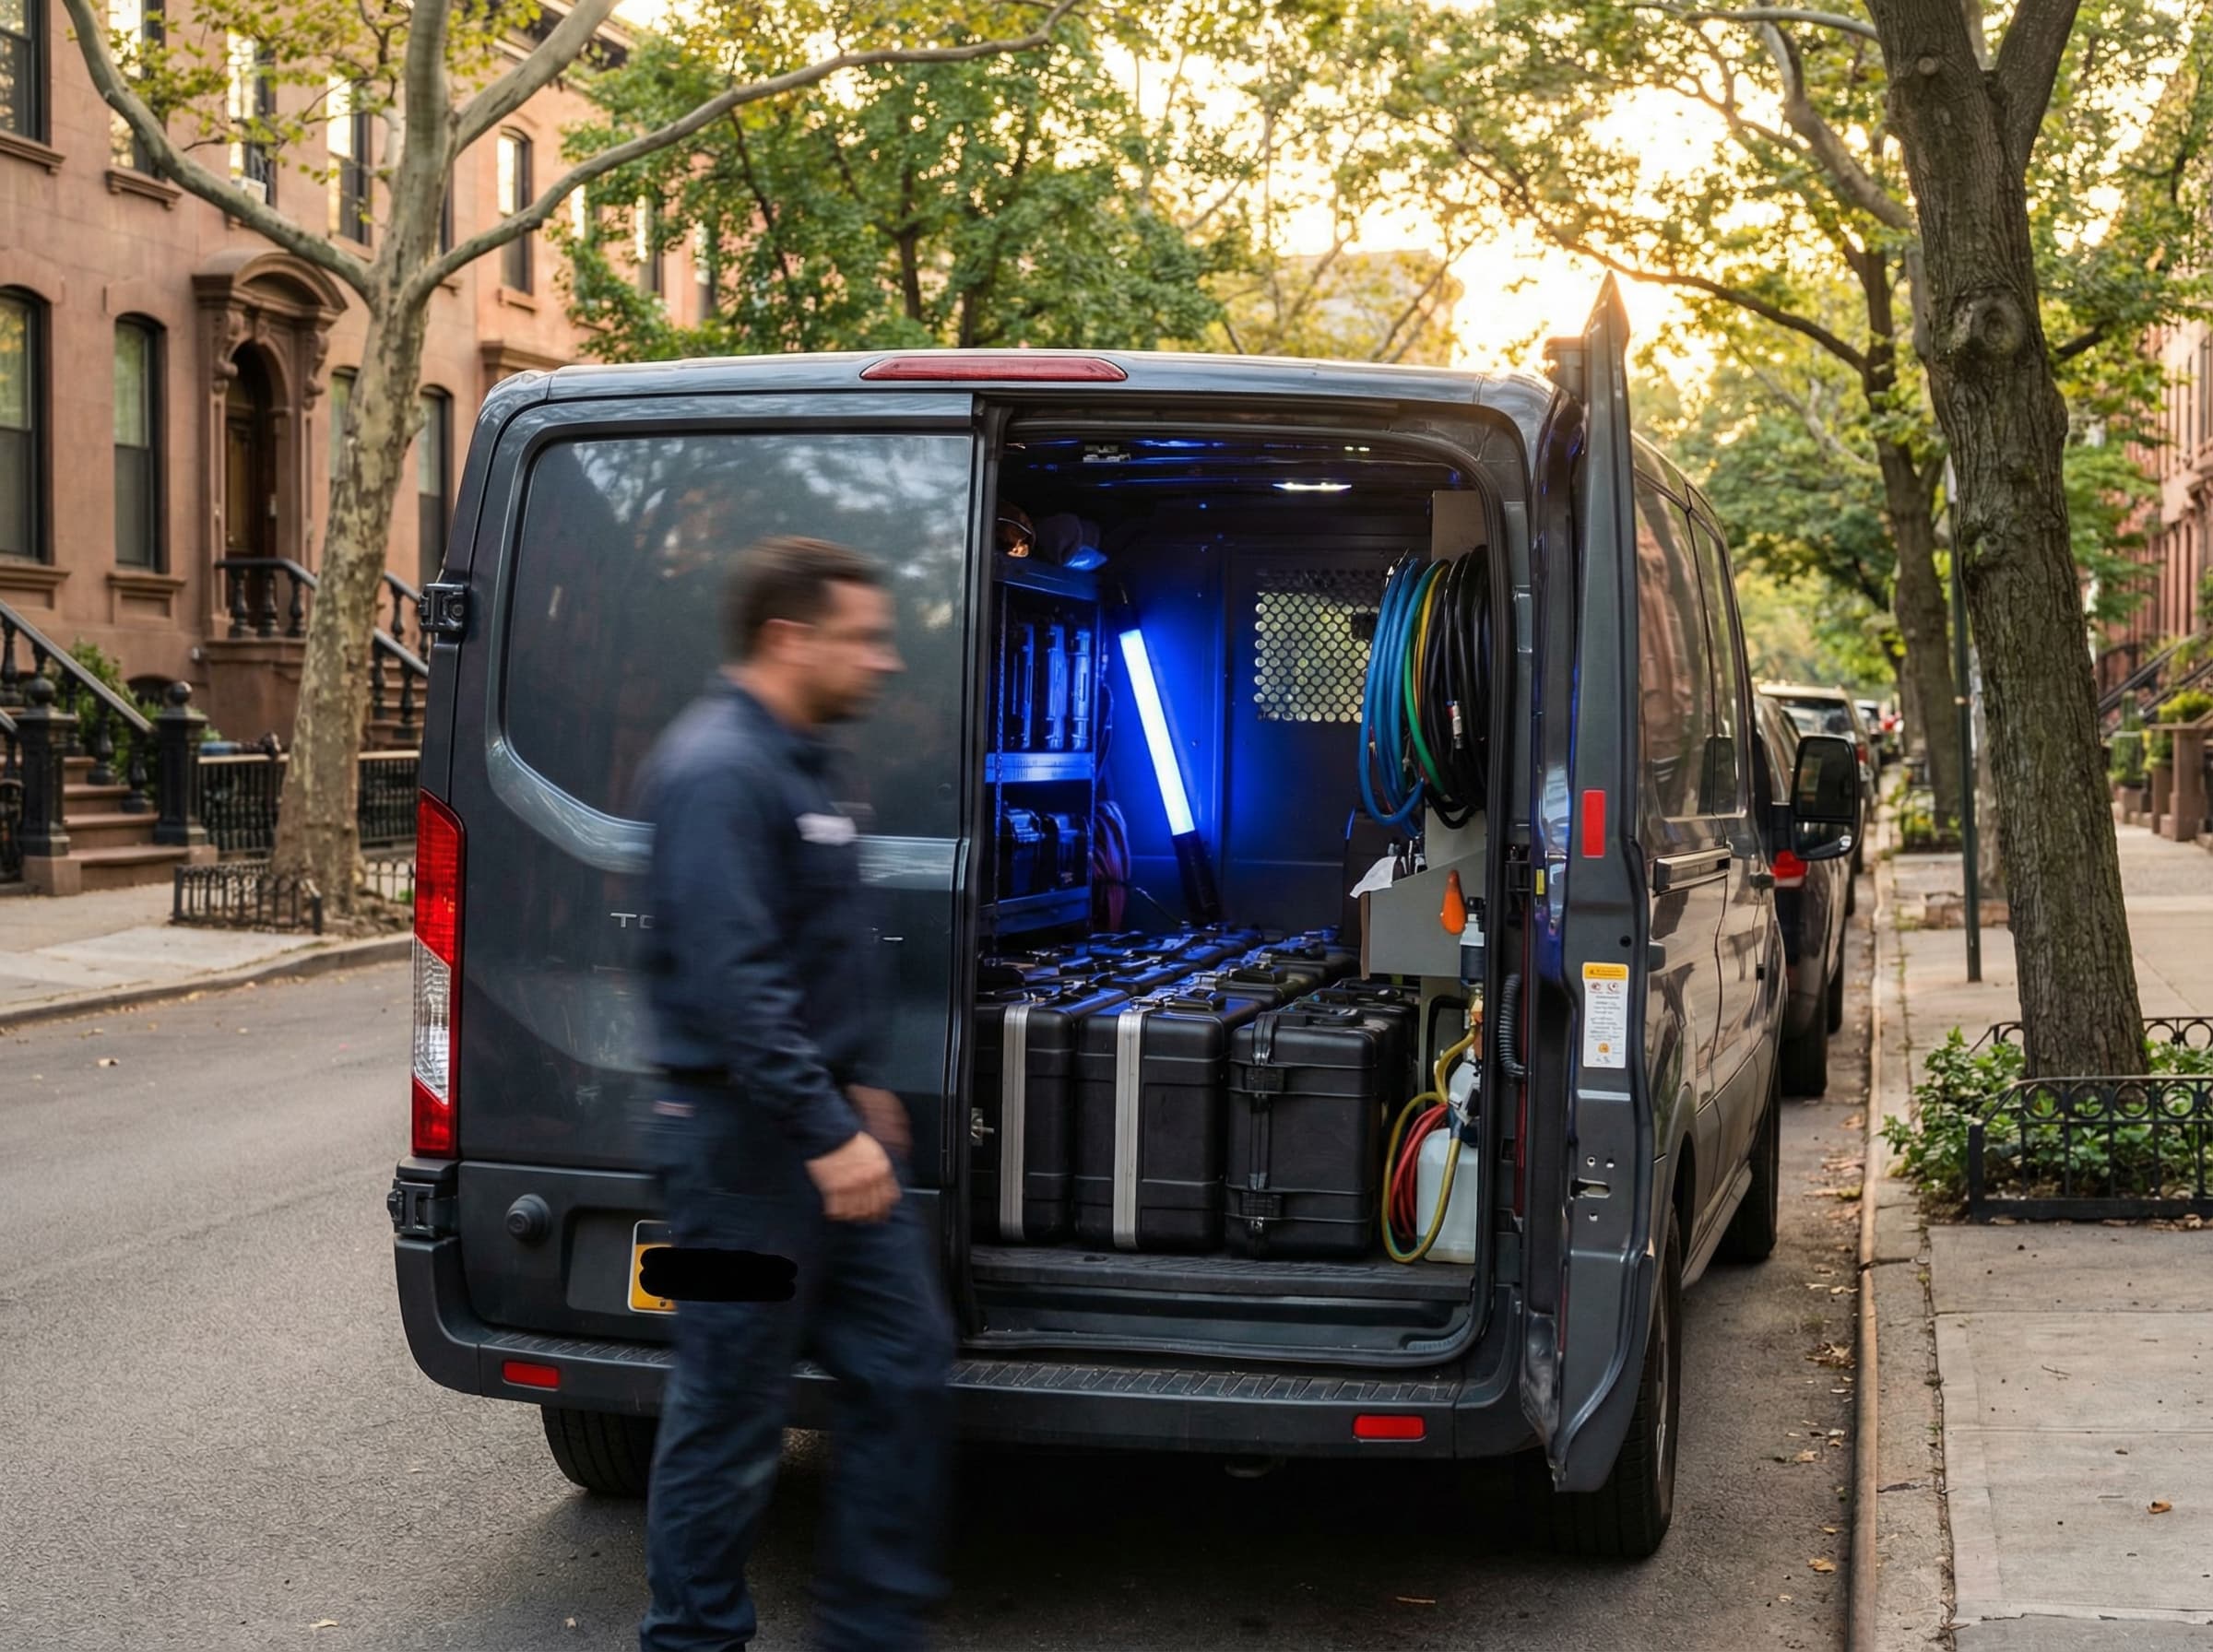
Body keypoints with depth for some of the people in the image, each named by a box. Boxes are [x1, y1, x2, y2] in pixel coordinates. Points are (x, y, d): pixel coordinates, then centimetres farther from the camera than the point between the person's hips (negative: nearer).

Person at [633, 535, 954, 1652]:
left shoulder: (792, 760, 15)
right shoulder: (718, 771, -18)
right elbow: (734, 981, -26)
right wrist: (827, 1135, -27)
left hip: (821, 1130, 10)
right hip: (746, 1140, -10)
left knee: (904, 1365, 11)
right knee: (731, 1415, 1)